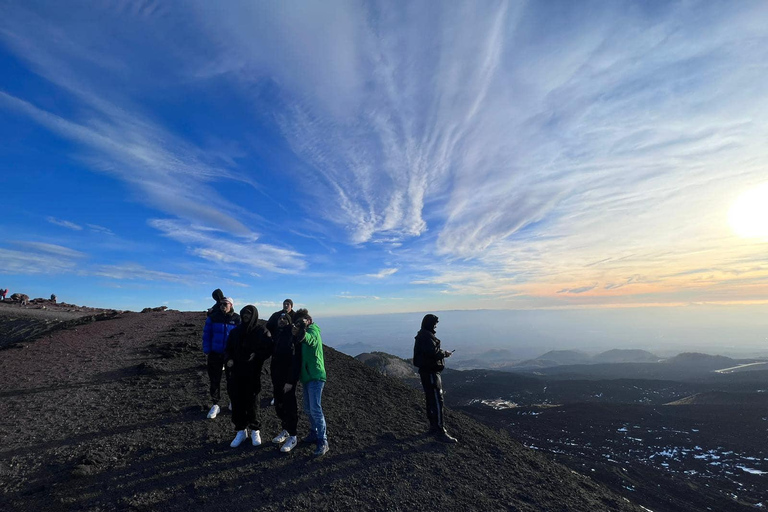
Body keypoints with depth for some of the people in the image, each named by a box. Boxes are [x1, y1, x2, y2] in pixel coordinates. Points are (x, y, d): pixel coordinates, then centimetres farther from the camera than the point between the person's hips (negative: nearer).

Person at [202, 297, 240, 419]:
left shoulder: (237, 319, -6)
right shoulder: (213, 317, -3)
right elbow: (206, 334, 2)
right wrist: (207, 350, -3)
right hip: (215, 354, 1)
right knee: (214, 380, 8)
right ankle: (215, 405, 23)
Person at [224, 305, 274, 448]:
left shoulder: (261, 331, -5)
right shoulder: (235, 331, 7)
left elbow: (269, 348, -8)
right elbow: (228, 349, 14)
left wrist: (257, 356, -21)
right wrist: (228, 359, -5)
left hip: (252, 374, -4)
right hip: (235, 373, 4)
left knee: (252, 402, 3)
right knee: (237, 402, 9)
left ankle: (255, 431, 25)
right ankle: (241, 431, 28)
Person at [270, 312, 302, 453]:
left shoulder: (293, 336, -13)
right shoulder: (276, 335, 8)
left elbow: (296, 360, -16)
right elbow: (274, 357, 14)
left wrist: (290, 381, -19)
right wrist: (273, 379, 14)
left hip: (288, 378, -7)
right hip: (277, 377, 7)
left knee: (289, 406, 2)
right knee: (279, 406, 15)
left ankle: (292, 437, 16)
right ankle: (285, 430, 33)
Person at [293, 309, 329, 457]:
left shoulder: (313, 330, -12)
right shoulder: (305, 333, 15)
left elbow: (310, 339, -36)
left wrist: (301, 334, -53)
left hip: (316, 376, -9)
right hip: (306, 376, 9)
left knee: (315, 409, -10)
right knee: (308, 409, 17)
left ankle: (323, 442, -1)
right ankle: (314, 433, 33)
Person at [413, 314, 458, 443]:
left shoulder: (422, 335, 14)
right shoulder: (427, 336, -20)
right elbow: (433, 353, -29)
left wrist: (441, 352, 8)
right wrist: (444, 354, -12)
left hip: (426, 371, 11)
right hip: (430, 373, -11)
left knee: (431, 400, 19)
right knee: (437, 401, -6)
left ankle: (433, 427, 31)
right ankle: (440, 432, -1)